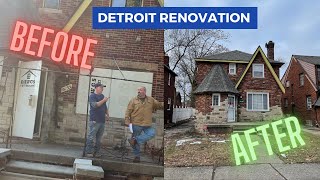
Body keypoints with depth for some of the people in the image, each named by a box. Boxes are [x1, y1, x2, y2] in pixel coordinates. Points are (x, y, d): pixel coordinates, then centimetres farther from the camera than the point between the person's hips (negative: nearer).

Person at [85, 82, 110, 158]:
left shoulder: (102, 96, 19)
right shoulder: (92, 96, -2)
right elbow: (95, 105, -17)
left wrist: (107, 114, 15)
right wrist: (103, 100, -15)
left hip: (102, 120, 7)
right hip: (94, 120, -7)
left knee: (99, 138, 9)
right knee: (91, 137, -5)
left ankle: (96, 152, 16)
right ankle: (88, 152, 3)